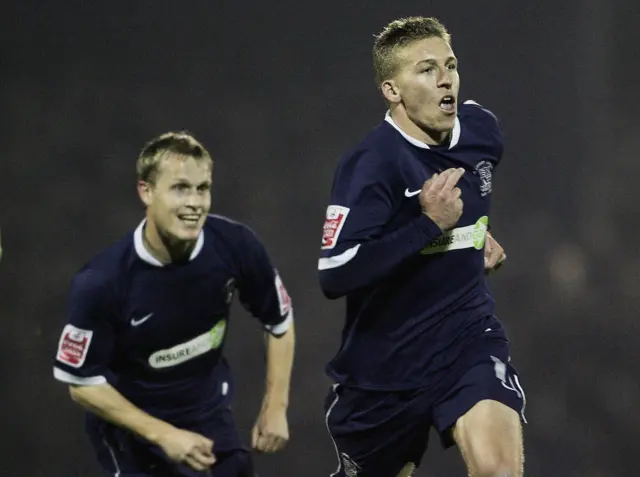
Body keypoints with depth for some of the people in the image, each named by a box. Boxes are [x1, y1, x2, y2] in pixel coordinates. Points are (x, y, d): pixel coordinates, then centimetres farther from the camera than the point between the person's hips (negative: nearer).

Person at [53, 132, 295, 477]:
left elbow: (279, 321, 1)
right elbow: (83, 383, -16)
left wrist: (275, 407, -3)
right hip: (130, 425, -4)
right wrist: (163, 435, -20)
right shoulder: (102, 282, -27)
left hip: (209, 414, 4)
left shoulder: (236, 246, -17)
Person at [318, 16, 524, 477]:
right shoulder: (369, 165, -21)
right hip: (387, 360, -3)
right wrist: (428, 224, -30)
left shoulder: (481, 128, -1)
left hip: (469, 334, 3)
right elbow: (335, 276, -30)